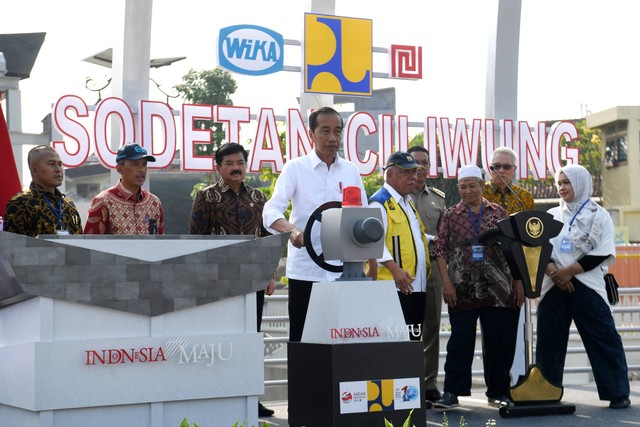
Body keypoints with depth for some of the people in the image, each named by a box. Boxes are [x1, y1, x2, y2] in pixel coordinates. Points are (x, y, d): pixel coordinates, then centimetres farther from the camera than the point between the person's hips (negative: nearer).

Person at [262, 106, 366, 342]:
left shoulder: (351, 171, 10)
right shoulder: (295, 168, 0)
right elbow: (271, 211, -9)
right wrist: (292, 229, -29)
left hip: (344, 271, 3)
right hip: (305, 270, -3)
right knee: (302, 338, 1)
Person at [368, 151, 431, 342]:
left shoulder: (408, 202, 21)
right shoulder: (380, 202, -9)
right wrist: (395, 269, -28)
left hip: (416, 285, 9)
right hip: (394, 286, -9)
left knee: (414, 337, 11)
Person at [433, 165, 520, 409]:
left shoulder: (499, 213, 9)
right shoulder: (451, 215, 6)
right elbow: (441, 250, 3)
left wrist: (517, 281, 6)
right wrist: (446, 283, -6)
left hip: (497, 289, 1)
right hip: (463, 290, -1)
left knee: (499, 342, 5)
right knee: (460, 341, 1)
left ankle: (498, 392, 16)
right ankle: (452, 392, 5)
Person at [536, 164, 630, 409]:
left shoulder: (599, 216, 4)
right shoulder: (551, 215, 15)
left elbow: (603, 253, -5)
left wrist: (569, 271, -13)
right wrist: (553, 271, -13)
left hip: (586, 286, -3)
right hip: (554, 286, 3)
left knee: (603, 338, -7)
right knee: (549, 341, 3)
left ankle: (618, 393, -3)